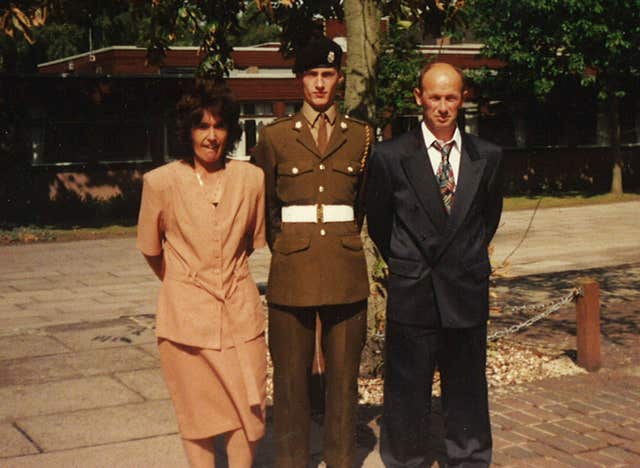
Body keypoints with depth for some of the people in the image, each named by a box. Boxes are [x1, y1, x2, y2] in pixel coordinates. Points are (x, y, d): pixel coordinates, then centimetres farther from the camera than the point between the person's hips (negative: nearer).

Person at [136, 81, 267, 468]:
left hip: (240, 309, 2)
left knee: (248, 409, 3)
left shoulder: (252, 178, -1)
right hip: (187, 312, -2)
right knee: (197, 413, 7)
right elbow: (150, 248, 7)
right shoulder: (161, 182, -7)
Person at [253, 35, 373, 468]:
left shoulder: (362, 136, 8)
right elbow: (265, 205, 13)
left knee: (344, 374, 7)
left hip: (346, 267, 1)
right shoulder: (275, 136, 5)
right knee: (291, 375, 4)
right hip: (293, 269, -1)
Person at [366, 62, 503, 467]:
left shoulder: (488, 157, 3)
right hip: (412, 295, -2)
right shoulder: (391, 156, -5)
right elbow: (378, 222, 7)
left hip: (468, 293, 2)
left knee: (467, 390, 13)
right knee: (407, 392, 7)